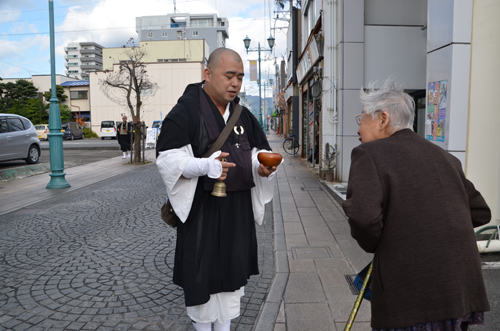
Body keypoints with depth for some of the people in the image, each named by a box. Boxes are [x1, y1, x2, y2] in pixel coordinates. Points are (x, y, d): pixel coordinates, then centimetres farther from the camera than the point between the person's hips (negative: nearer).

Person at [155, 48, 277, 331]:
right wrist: (204, 166, -31)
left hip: (238, 208, 6)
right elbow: (168, 159, -14)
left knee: (233, 268, 15)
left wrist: (263, 165, -9)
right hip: (201, 208, -5)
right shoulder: (186, 111, -10)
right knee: (201, 272, 6)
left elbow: (260, 150, 14)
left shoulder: (243, 115, 9)